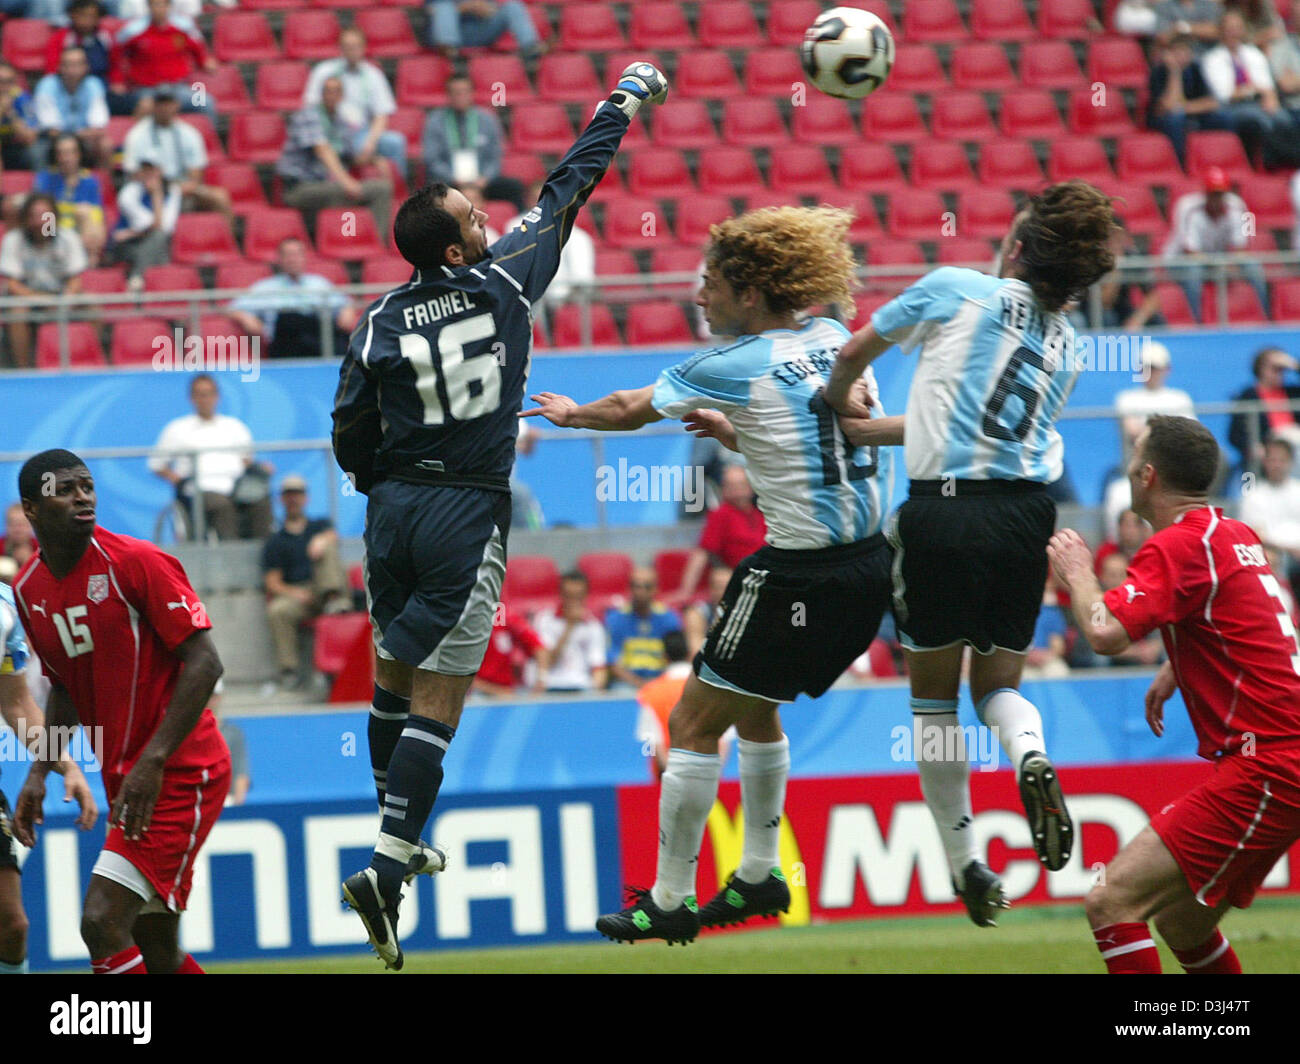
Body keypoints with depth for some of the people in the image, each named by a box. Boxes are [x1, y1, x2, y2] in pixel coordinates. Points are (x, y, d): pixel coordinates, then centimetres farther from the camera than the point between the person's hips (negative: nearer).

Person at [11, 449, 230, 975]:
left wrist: (153, 763, -21)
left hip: (180, 773, -7)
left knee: (103, 923, -18)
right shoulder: (29, 589, 8)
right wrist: (40, 773, 8)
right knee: (157, 954, 9)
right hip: (124, 777, 7)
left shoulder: (134, 562, -13)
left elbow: (204, 664, -16)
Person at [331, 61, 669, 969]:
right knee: (437, 704, -4)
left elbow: (351, 438, 1)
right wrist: (625, 103, 18)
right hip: (469, 515, -3)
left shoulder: (381, 325, 0)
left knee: (394, 678, 20)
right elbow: (568, 190, 6)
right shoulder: (506, 282, -5)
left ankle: (399, 835, 32)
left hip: (395, 508, 3)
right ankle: (389, 868, -14)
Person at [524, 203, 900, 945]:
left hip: (803, 574, -8)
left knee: (695, 723, 3)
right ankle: (761, 875, 31)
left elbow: (626, 410, 5)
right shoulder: (835, 340, 6)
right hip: (869, 562, 8)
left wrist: (572, 413, 23)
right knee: (754, 709, 26)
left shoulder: (734, 370, -12)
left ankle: (671, 900, 5)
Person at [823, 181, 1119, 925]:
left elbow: (856, 353, 13)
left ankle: (964, 860, 9)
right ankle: (1030, 754, -17)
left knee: (934, 690, 10)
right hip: (1027, 511, 4)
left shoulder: (957, 290, 0)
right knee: (999, 680, 18)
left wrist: (841, 404, 35)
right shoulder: (1067, 346, 13)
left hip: (946, 508, -4)